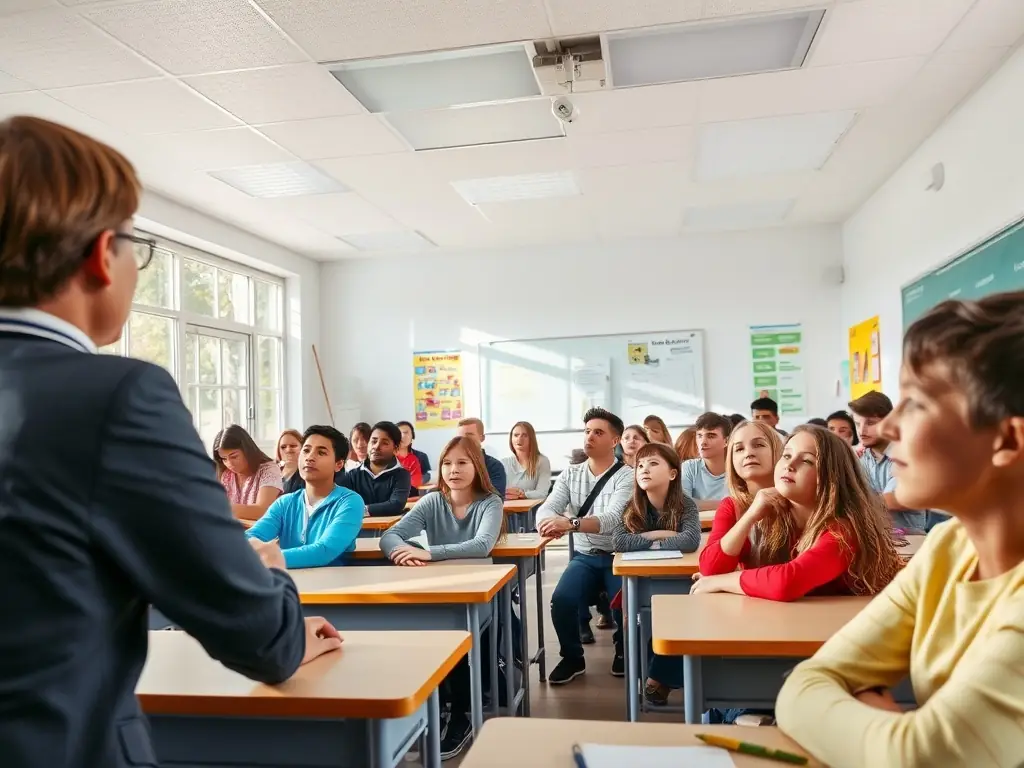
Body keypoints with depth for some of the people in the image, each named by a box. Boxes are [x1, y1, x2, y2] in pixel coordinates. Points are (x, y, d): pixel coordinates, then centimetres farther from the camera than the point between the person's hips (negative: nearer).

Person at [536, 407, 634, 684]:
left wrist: (571, 523, -43)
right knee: (561, 600, -23)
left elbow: (612, 519, -25)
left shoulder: (626, 476, -9)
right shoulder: (570, 474, 6)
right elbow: (546, 509, -7)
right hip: (584, 557, 3)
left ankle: (623, 651, 9)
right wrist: (550, 522, -34)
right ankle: (572, 658, 6)